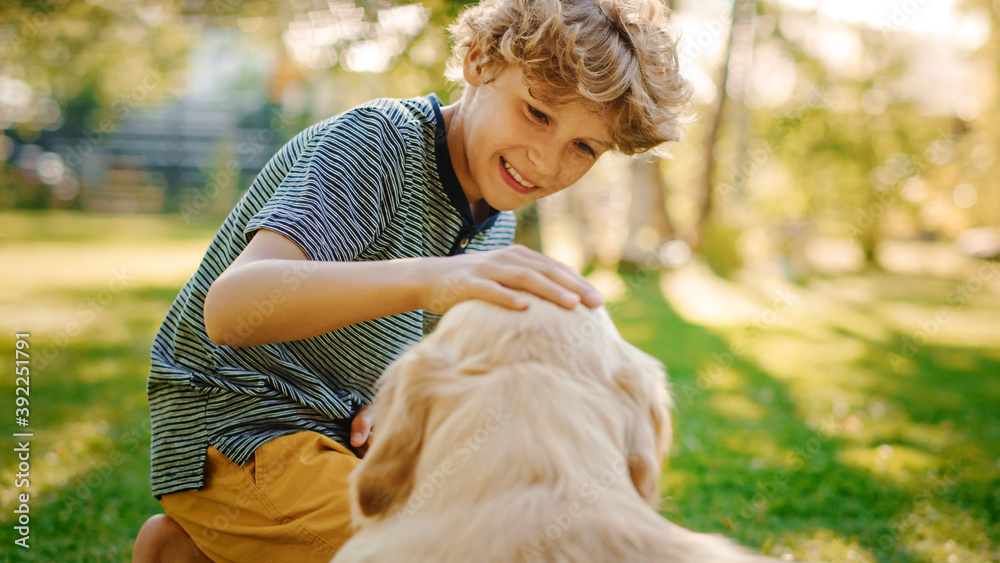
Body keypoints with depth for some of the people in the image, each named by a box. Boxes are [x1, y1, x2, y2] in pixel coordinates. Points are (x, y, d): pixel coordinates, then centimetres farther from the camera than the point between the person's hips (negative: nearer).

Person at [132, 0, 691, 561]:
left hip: (350, 433, 8)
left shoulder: (497, 222, 6)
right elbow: (229, 308, -34)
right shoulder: (378, 140, -19)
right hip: (238, 435, -8)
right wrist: (422, 278, -50)